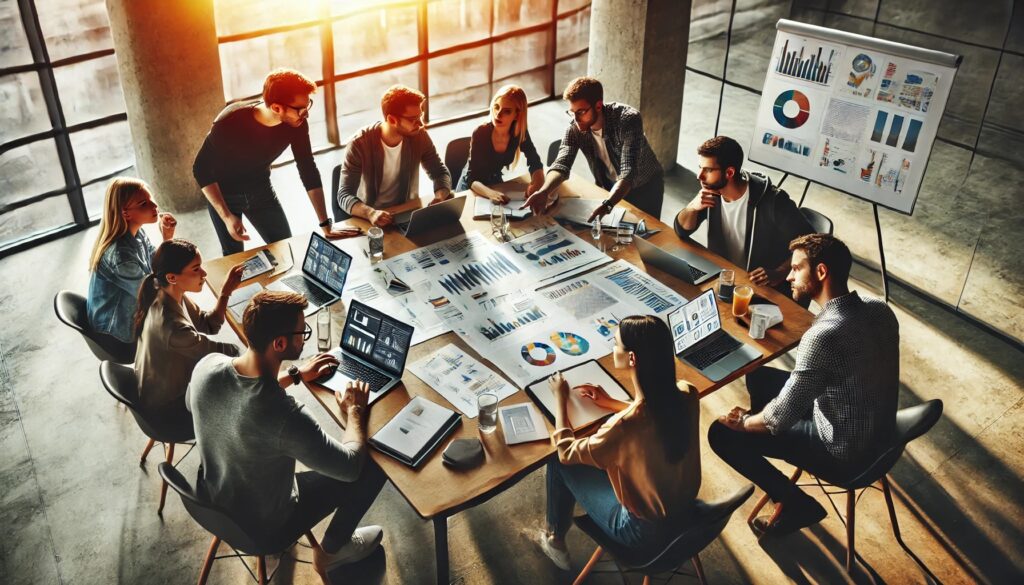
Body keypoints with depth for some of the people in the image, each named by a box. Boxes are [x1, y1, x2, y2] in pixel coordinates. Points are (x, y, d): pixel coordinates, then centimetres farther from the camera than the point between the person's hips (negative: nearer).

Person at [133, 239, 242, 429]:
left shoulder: (165, 294, -12)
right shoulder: (171, 325, -38)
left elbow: (208, 324, -2)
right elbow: (216, 353, -25)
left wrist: (226, 291, -15)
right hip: (168, 406, -8)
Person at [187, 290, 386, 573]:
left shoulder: (207, 365, -21)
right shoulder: (287, 418, -40)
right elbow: (349, 467, -23)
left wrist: (294, 374, 9)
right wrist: (355, 412, -8)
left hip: (210, 502, 6)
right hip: (263, 527, -6)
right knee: (374, 467, 4)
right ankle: (331, 550, 27)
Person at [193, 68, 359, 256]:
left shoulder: (297, 123, -23)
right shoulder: (230, 122, -33)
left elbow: (308, 170, -14)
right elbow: (201, 169, -23)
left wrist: (325, 225, -14)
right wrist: (227, 217, -30)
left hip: (260, 189, 4)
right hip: (223, 192, -3)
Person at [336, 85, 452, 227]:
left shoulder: (419, 136, -7)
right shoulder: (359, 144, -17)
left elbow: (441, 172, 4)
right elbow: (344, 195, -21)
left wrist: (440, 198, -19)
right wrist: (371, 213, -41)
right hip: (368, 219, -3)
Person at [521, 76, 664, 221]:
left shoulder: (628, 119, -33)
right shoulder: (574, 129, -19)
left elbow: (628, 173, -42)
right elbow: (561, 164, -28)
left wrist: (608, 204, -60)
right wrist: (544, 191, -50)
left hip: (644, 187, -3)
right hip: (608, 187, 3)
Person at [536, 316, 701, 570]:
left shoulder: (623, 427, -35)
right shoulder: (687, 395, -16)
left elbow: (566, 452, -16)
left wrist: (560, 399, -3)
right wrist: (611, 403, 11)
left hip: (645, 532, -6)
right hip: (685, 510, 6)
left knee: (559, 463, 8)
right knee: (592, 456, 22)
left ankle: (555, 538, 33)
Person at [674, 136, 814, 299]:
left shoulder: (772, 201, -22)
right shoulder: (711, 193, -5)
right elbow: (682, 231, 1)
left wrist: (779, 274, -31)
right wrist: (692, 207, -19)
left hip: (765, 289, -6)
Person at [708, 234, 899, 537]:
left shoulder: (823, 336, -34)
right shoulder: (881, 310, -7)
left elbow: (780, 419, -28)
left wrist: (744, 422, -5)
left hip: (844, 453, -8)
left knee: (722, 433, -2)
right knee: (758, 377, 17)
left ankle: (798, 505, 11)